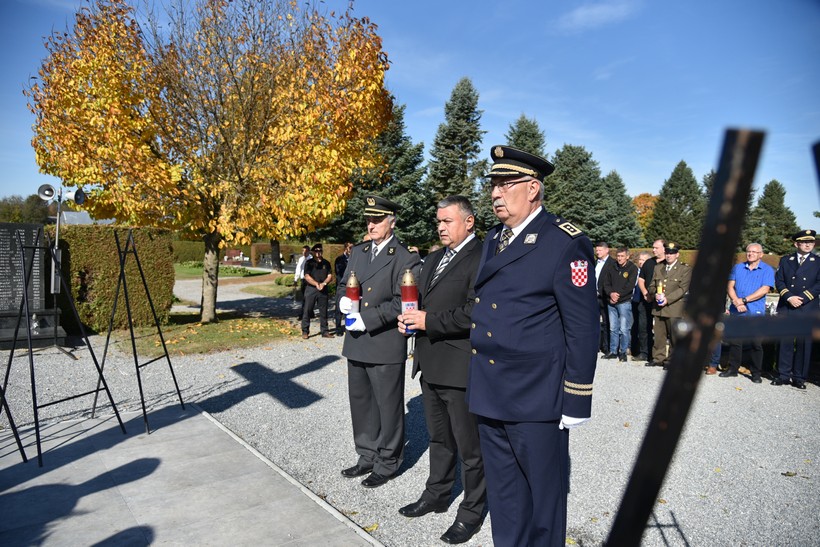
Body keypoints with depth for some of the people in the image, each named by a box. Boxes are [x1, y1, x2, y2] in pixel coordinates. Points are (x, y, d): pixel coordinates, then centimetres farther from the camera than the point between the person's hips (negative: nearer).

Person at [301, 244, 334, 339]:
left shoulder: (326, 263, 12)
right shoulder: (309, 263, 2)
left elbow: (330, 276, 6)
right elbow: (307, 276, -6)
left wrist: (323, 283, -12)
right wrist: (316, 284, -17)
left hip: (323, 289, 3)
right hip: (311, 289, -3)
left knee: (323, 311, 7)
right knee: (307, 310, -3)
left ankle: (324, 331, 14)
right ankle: (305, 331, 5)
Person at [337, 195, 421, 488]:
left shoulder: (405, 258, -10)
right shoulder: (358, 252, 12)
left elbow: (402, 302, -16)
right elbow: (344, 283, 20)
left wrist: (366, 318, -20)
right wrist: (344, 299, -3)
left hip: (386, 345, -7)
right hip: (357, 343, 7)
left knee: (388, 407, 7)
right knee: (360, 403, 18)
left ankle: (387, 463, 25)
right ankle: (367, 457, 36)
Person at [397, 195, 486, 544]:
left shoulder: (481, 259, -15)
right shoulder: (433, 259, 14)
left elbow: (475, 313, -24)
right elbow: (420, 300, 21)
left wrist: (429, 321, -21)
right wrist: (409, 317, 0)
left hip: (460, 369, -8)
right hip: (431, 366, 9)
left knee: (469, 446, 8)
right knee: (439, 438, 23)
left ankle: (472, 512, 26)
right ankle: (436, 495, 41)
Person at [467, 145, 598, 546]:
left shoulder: (566, 242, -12)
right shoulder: (493, 239, 11)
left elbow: (582, 328, -13)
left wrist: (576, 401, -12)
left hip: (535, 398, -7)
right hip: (489, 394, 7)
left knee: (543, 495, 12)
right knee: (503, 497, 20)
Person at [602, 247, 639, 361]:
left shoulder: (632, 268, -1)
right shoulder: (611, 268, 11)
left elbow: (630, 286, -9)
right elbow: (605, 283, 7)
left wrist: (618, 295, -12)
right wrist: (611, 293, -10)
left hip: (624, 302, -4)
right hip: (611, 302, 4)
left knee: (624, 329, -4)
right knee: (613, 328, 9)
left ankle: (623, 352, 6)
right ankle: (613, 351, 17)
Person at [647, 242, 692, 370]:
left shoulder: (685, 269, 1)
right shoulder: (658, 268, 17)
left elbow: (683, 289, -8)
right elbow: (652, 286, 16)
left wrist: (667, 299, -17)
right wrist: (655, 294, -7)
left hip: (674, 308, -4)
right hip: (658, 308, 5)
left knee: (674, 336, -1)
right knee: (658, 335, 8)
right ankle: (658, 358, 18)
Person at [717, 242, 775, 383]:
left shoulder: (767, 270, 2)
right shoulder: (737, 268, 13)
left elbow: (764, 290, -9)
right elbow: (730, 286, 5)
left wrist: (744, 300, -14)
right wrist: (736, 302, -11)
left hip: (755, 313, -3)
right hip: (736, 312, 3)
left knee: (756, 343, 1)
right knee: (734, 341, 6)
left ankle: (756, 373, 11)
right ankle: (733, 368, 17)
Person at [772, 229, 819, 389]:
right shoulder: (785, 260, 12)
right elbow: (779, 281, 5)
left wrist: (801, 298, -12)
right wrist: (789, 297, -10)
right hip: (785, 308, 1)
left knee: (804, 343, 1)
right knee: (785, 341, 2)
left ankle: (799, 377, 9)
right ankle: (784, 375, 9)